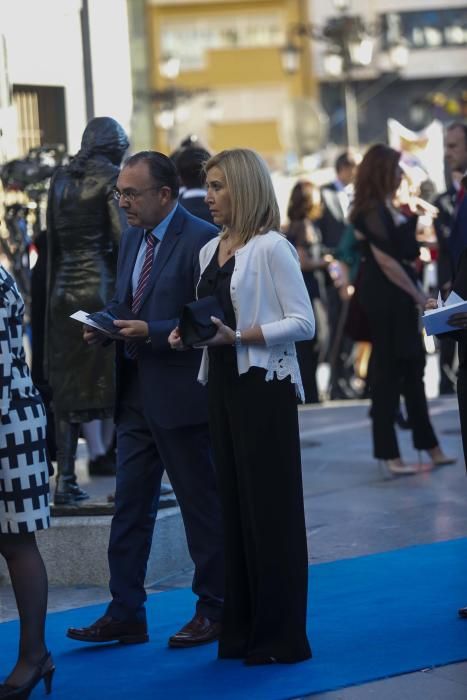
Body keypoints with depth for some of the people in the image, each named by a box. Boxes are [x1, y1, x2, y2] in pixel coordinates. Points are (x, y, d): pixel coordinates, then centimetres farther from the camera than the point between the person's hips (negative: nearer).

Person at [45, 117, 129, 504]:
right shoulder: (111, 178, -5)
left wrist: (53, 290, 13)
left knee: (67, 385, 8)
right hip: (104, 286, -5)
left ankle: (65, 479, 5)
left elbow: (52, 240, 11)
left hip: (65, 290, 5)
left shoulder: (60, 180, 11)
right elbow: (123, 236, -13)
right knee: (118, 384, 0)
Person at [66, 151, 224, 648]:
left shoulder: (202, 240, -14)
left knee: (202, 505, 5)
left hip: (180, 396, -8)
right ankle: (125, 615, 16)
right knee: (129, 507, 10)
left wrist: (150, 332, -23)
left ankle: (214, 612, 17)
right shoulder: (132, 239, 12)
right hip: (135, 393, 8)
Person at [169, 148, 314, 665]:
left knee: (270, 507, -3)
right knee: (234, 505, 9)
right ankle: (243, 628, 16)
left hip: (263, 387, -7)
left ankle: (280, 635, 4)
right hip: (222, 384, 7)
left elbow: (303, 323, -13)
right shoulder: (210, 251, 13)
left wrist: (237, 336, -21)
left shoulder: (271, 248, -10)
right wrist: (189, 335, 1)